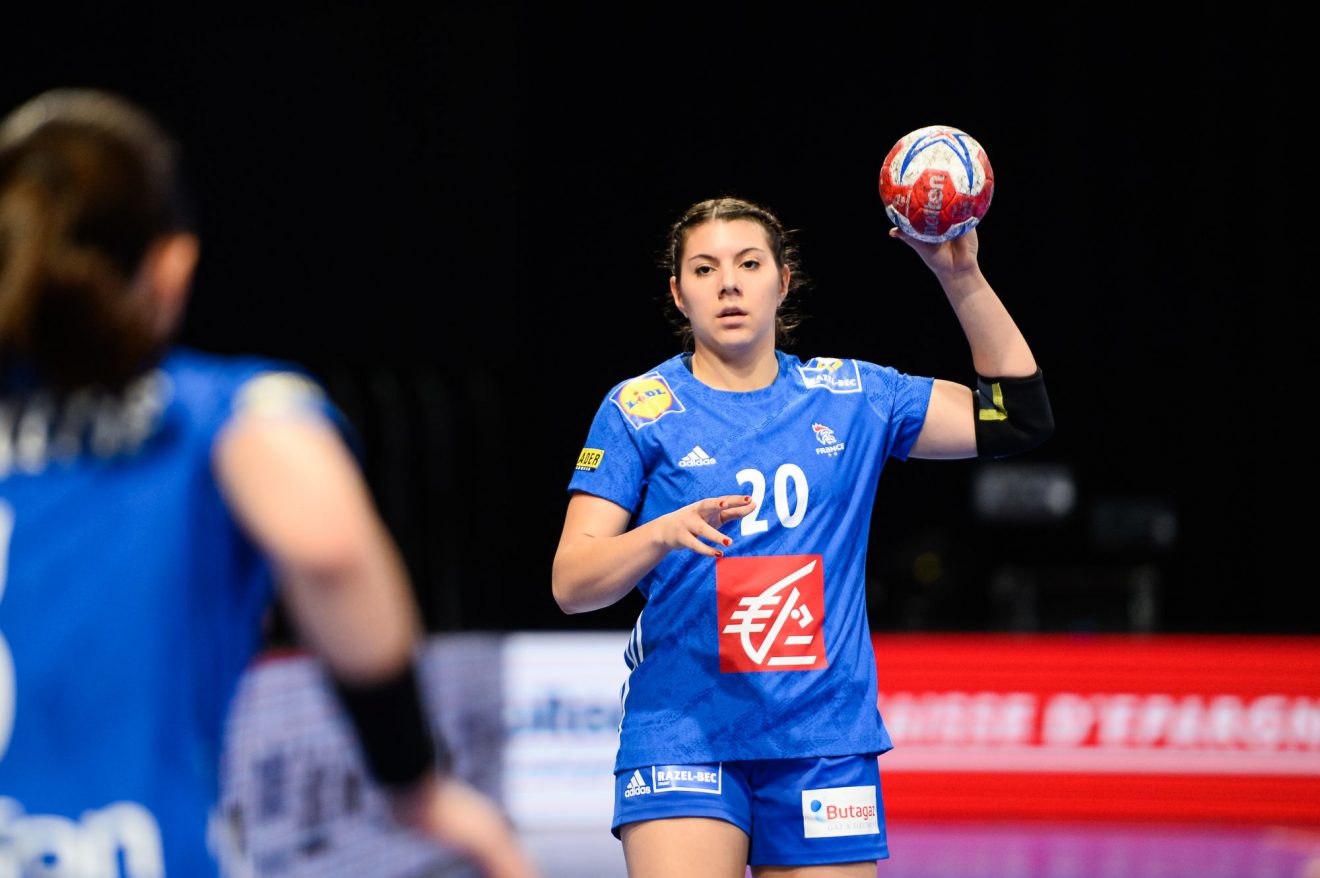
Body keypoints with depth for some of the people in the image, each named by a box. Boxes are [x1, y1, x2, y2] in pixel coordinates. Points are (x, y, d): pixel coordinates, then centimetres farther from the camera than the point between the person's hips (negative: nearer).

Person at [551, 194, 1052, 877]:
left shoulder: (852, 397, 10)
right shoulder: (638, 409, 2)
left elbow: (1019, 418, 10)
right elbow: (570, 583, -3)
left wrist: (961, 278, 0)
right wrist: (666, 532, -23)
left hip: (826, 738, 3)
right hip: (681, 737, -3)